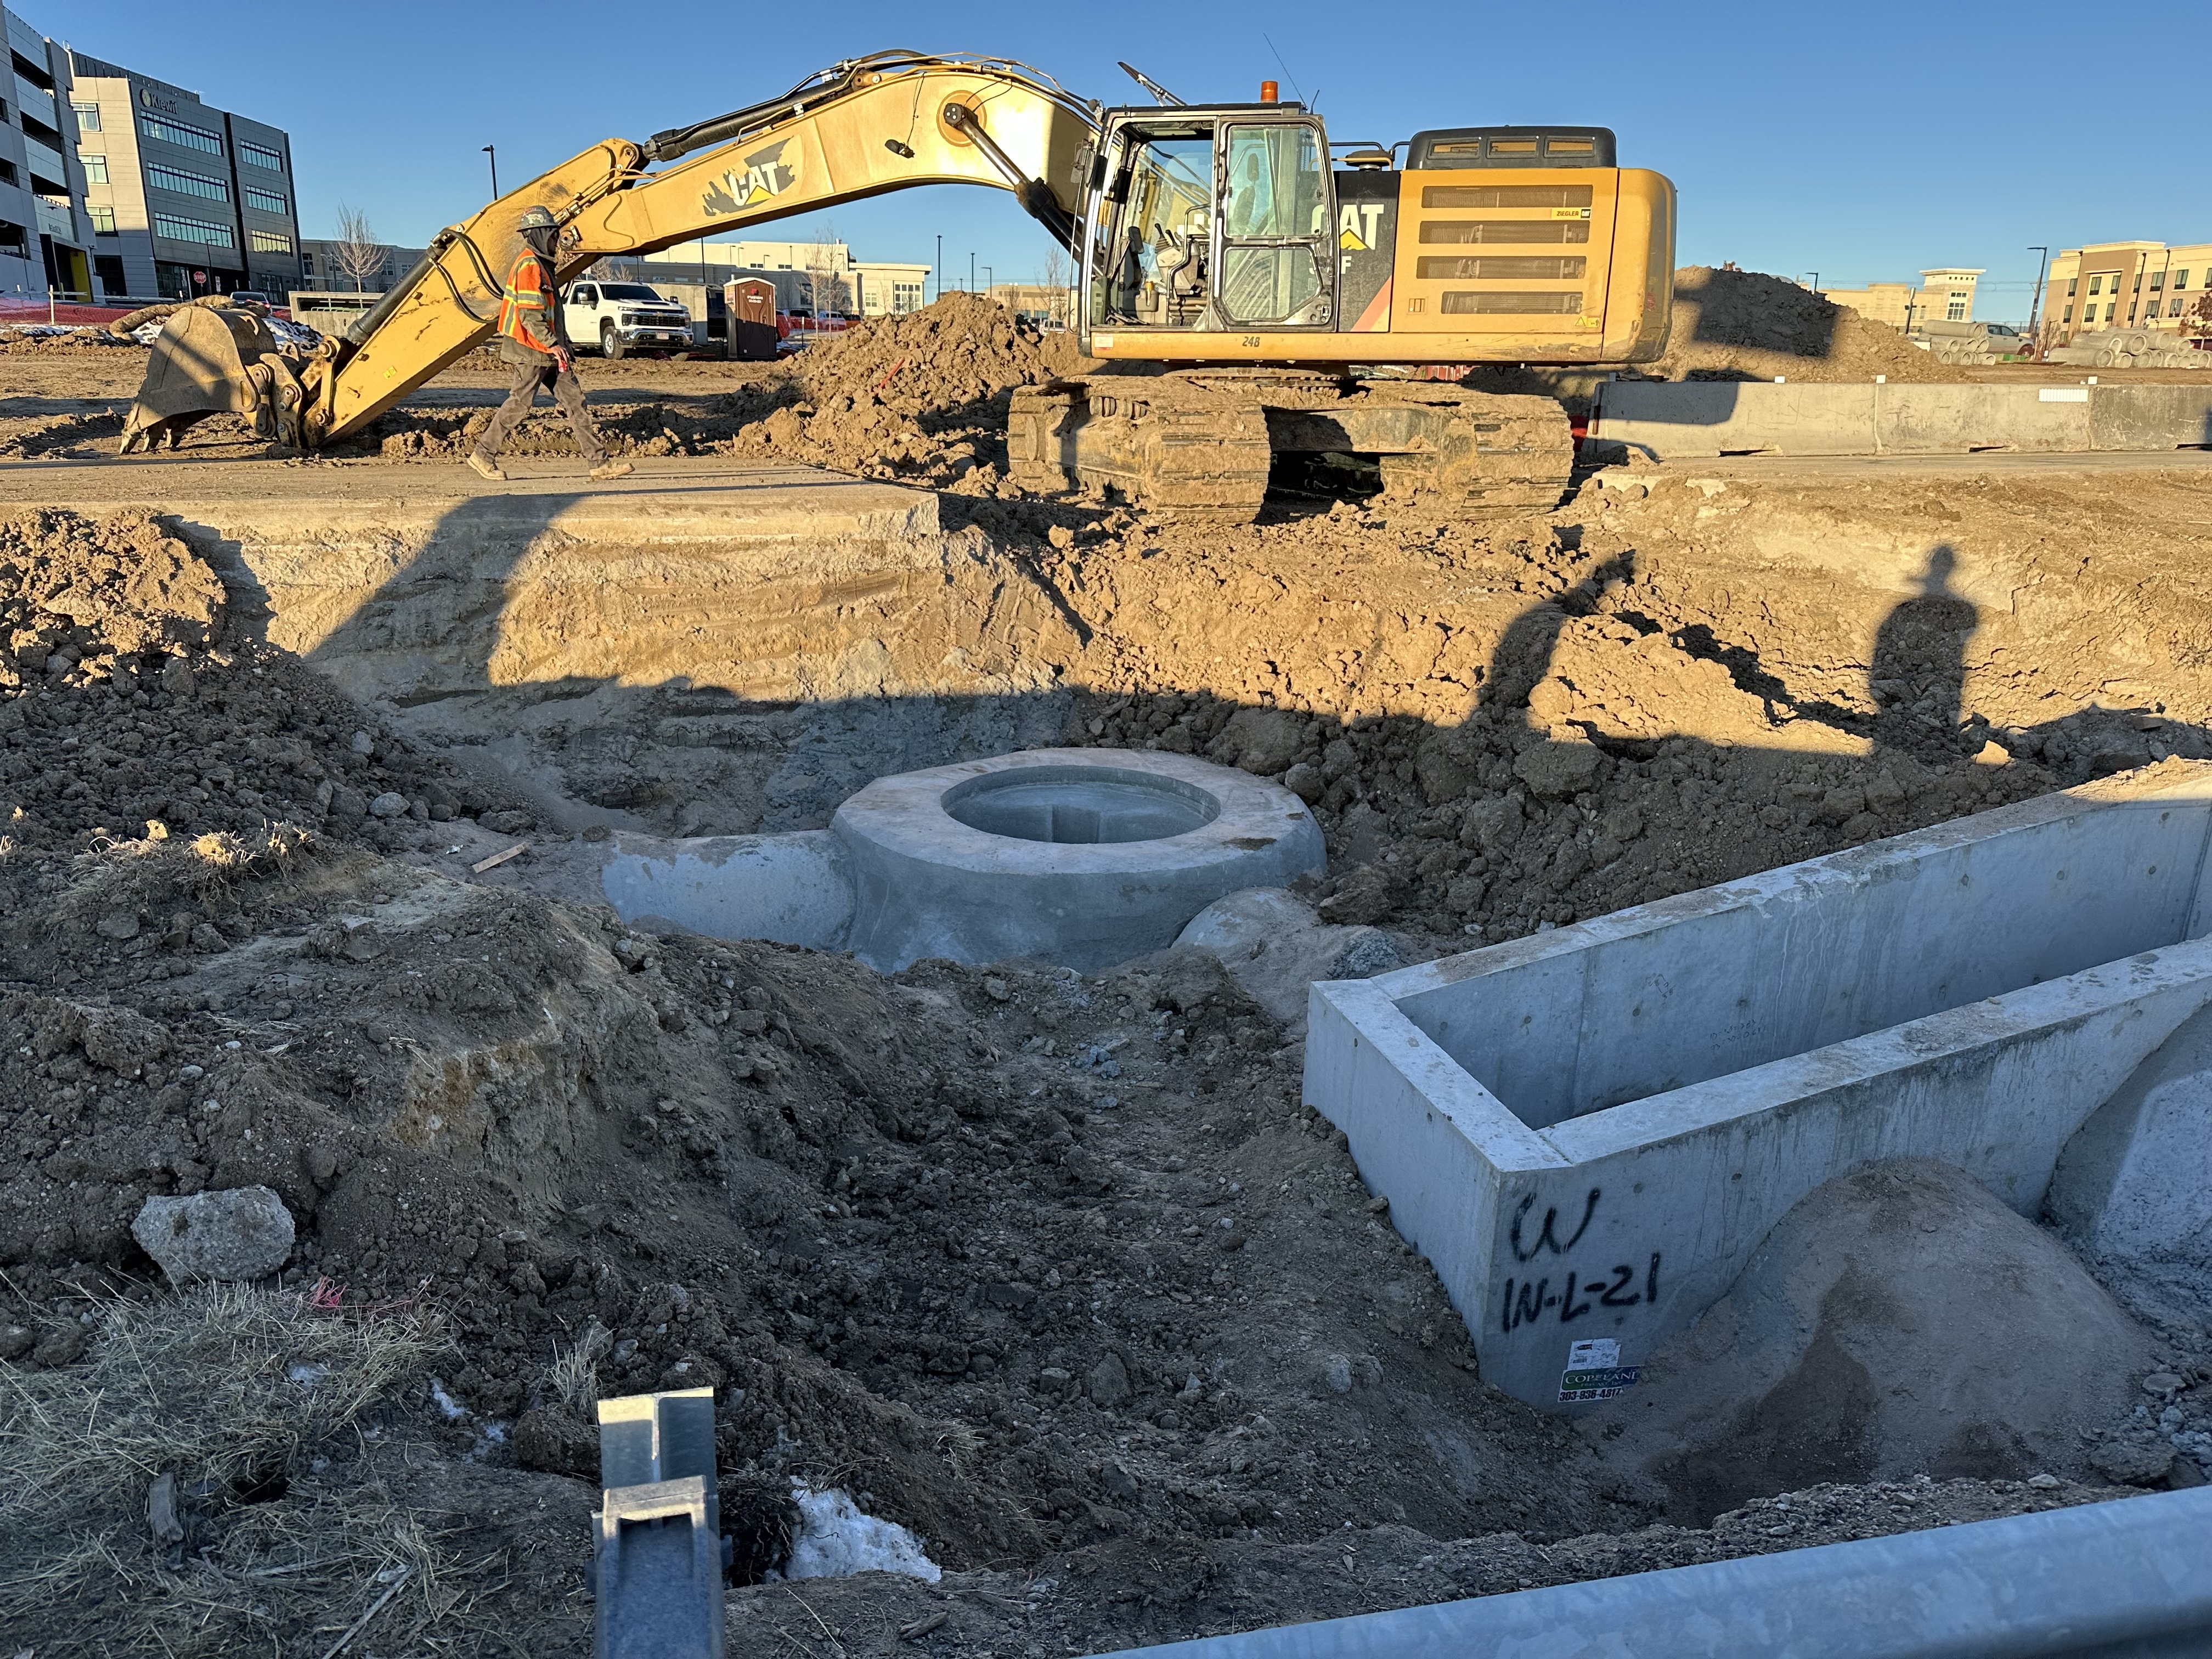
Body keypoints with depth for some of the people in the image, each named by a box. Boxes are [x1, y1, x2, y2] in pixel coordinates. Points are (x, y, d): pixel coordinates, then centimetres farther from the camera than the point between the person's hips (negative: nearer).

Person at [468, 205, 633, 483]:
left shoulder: (541, 264, 19)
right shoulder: (529, 265, -13)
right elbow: (529, 314, -21)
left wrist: (564, 347, 23)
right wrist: (552, 344, -25)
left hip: (546, 352, 10)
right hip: (531, 351, -10)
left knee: (574, 399, 3)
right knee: (519, 403, -4)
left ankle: (600, 461, 0)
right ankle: (483, 455, 8)